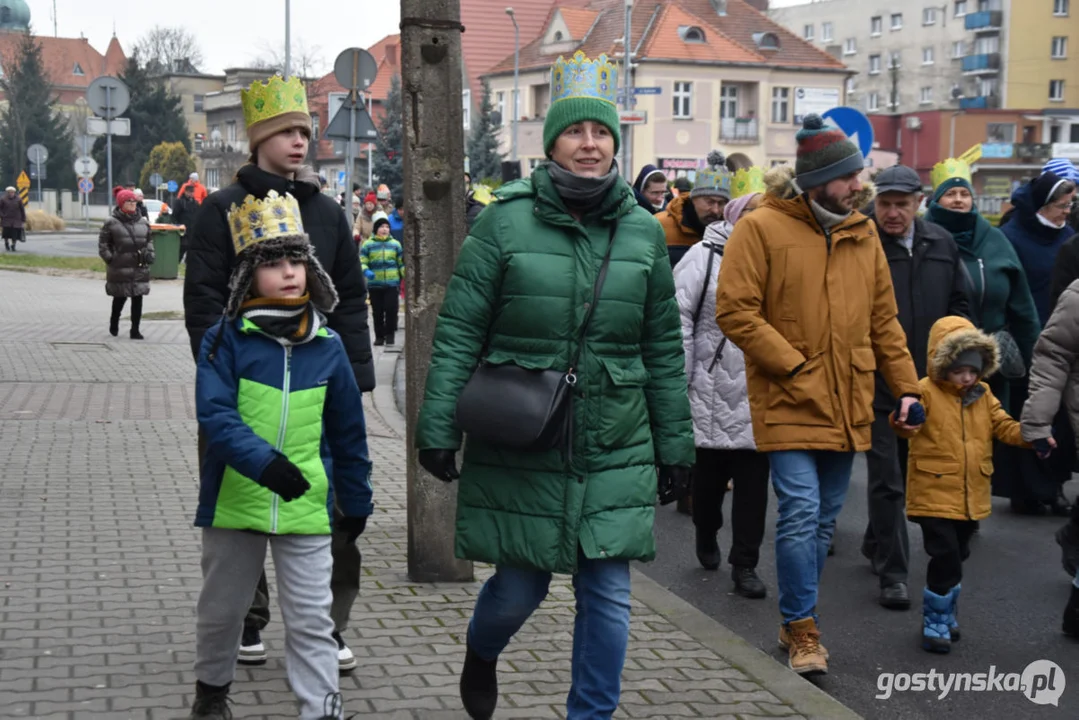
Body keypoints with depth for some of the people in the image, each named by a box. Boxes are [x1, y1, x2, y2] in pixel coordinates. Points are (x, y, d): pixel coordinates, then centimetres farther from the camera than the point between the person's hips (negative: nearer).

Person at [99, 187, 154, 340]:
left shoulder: (142, 222, 8)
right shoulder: (111, 222, -5)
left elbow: (149, 239, 19)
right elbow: (103, 242, -1)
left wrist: (149, 253, 3)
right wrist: (109, 258, -9)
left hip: (140, 268, 4)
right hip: (120, 268, -4)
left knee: (137, 298, 1)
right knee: (120, 298, 8)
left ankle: (135, 330, 7)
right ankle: (113, 324, 33)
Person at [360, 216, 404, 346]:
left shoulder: (395, 244, 9)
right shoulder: (368, 244, 2)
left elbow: (402, 263, 13)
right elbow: (362, 262, -1)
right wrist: (366, 271, -20)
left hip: (392, 283, 0)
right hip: (374, 284, 0)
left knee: (391, 309, -4)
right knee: (377, 311, 6)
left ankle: (390, 335, 7)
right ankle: (379, 336, 15)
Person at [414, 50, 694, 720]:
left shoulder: (643, 231, 4)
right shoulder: (506, 220, -5)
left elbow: (664, 349, 9)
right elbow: (458, 332, -4)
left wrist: (675, 447, 10)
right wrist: (439, 429, -8)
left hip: (615, 448, 2)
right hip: (519, 444, -2)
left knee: (608, 593, 3)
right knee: (521, 585, 9)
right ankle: (481, 652, 43)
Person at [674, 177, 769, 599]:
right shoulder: (704, 256, -2)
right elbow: (679, 318, -4)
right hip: (712, 391, -2)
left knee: (753, 482, 2)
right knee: (709, 476, 11)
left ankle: (745, 564, 9)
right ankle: (706, 538, 37)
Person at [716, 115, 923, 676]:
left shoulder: (862, 233, 10)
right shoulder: (761, 228, -9)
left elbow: (884, 319, 15)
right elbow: (734, 311, -13)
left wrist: (906, 387, 10)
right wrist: (794, 366, -15)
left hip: (845, 407, 6)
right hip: (789, 403, -6)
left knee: (823, 520, 12)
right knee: (800, 514, -11)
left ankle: (797, 624, 26)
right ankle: (802, 632, 3)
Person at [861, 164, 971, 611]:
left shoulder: (941, 244, 7)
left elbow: (960, 302, 15)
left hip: (926, 380, 6)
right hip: (876, 383, -6)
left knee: (904, 472, 20)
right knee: (886, 479, -2)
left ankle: (875, 545, 39)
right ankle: (893, 573, 5)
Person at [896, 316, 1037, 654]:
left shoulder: (982, 395, 8)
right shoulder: (926, 391, -12)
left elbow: (1003, 426, 10)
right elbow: (909, 425, -26)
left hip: (971, 497, 6)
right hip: (934, 494, -6)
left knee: (956, 558, 19)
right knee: (945, 559, -11)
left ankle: (947, 614, 36)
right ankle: (935, 622, 4)